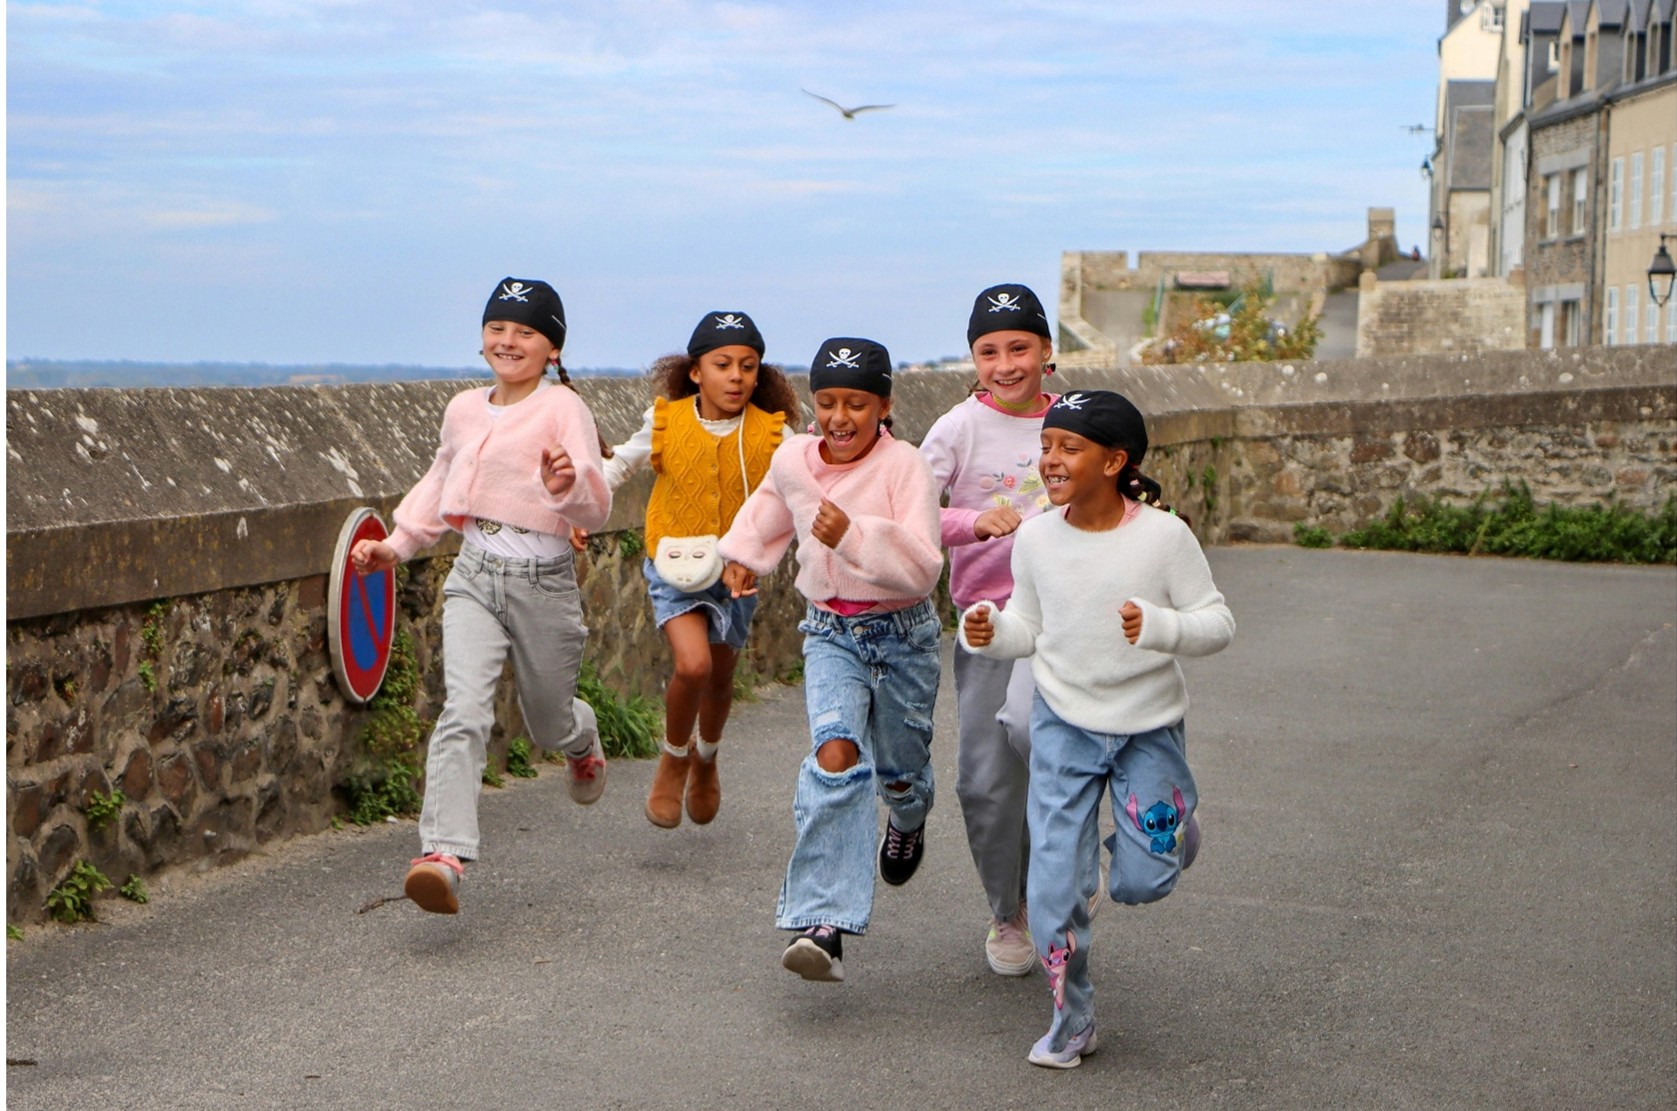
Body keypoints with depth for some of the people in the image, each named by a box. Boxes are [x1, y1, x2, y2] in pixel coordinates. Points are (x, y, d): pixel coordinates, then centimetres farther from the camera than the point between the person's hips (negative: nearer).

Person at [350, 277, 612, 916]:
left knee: (549, 725, 14)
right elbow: (440, 488, 26)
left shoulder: (562, 408, -8)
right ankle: (443, 856, -29)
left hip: (545, 583, -3)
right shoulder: (463, 410, 7)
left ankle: (583, 742, 54)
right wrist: (396, 546, 19)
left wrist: (568, 486, -38)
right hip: (475, 578, 3)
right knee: (464, 712, -19)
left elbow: (596, 509, -17)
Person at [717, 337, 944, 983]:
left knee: (899, 767, 15)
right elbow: (769, 511, 24)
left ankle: (908, 820, 57)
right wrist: (744, 556, 30)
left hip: (903, 633, -2)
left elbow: (923, 566, -27)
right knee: (837, 752, -23)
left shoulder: (904, 466, -16)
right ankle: (824, 924, -30)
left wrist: (855, 535, -37)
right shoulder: (792, 461, -2)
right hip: (829, 633, 2)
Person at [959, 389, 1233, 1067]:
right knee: (1051, 887, -4)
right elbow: (1029, 626, 7)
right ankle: (1071, 1022, 15)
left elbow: (1219, 625, -10)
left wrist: (1159, 626, -30)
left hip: (1148, 727, -2)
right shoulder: (1036, 538, -6)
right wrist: (991, 632, -16)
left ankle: (1170, 817, 36)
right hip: (1064, 725, 2)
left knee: (1142, 883, 0)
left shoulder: (1164, 535, -15)